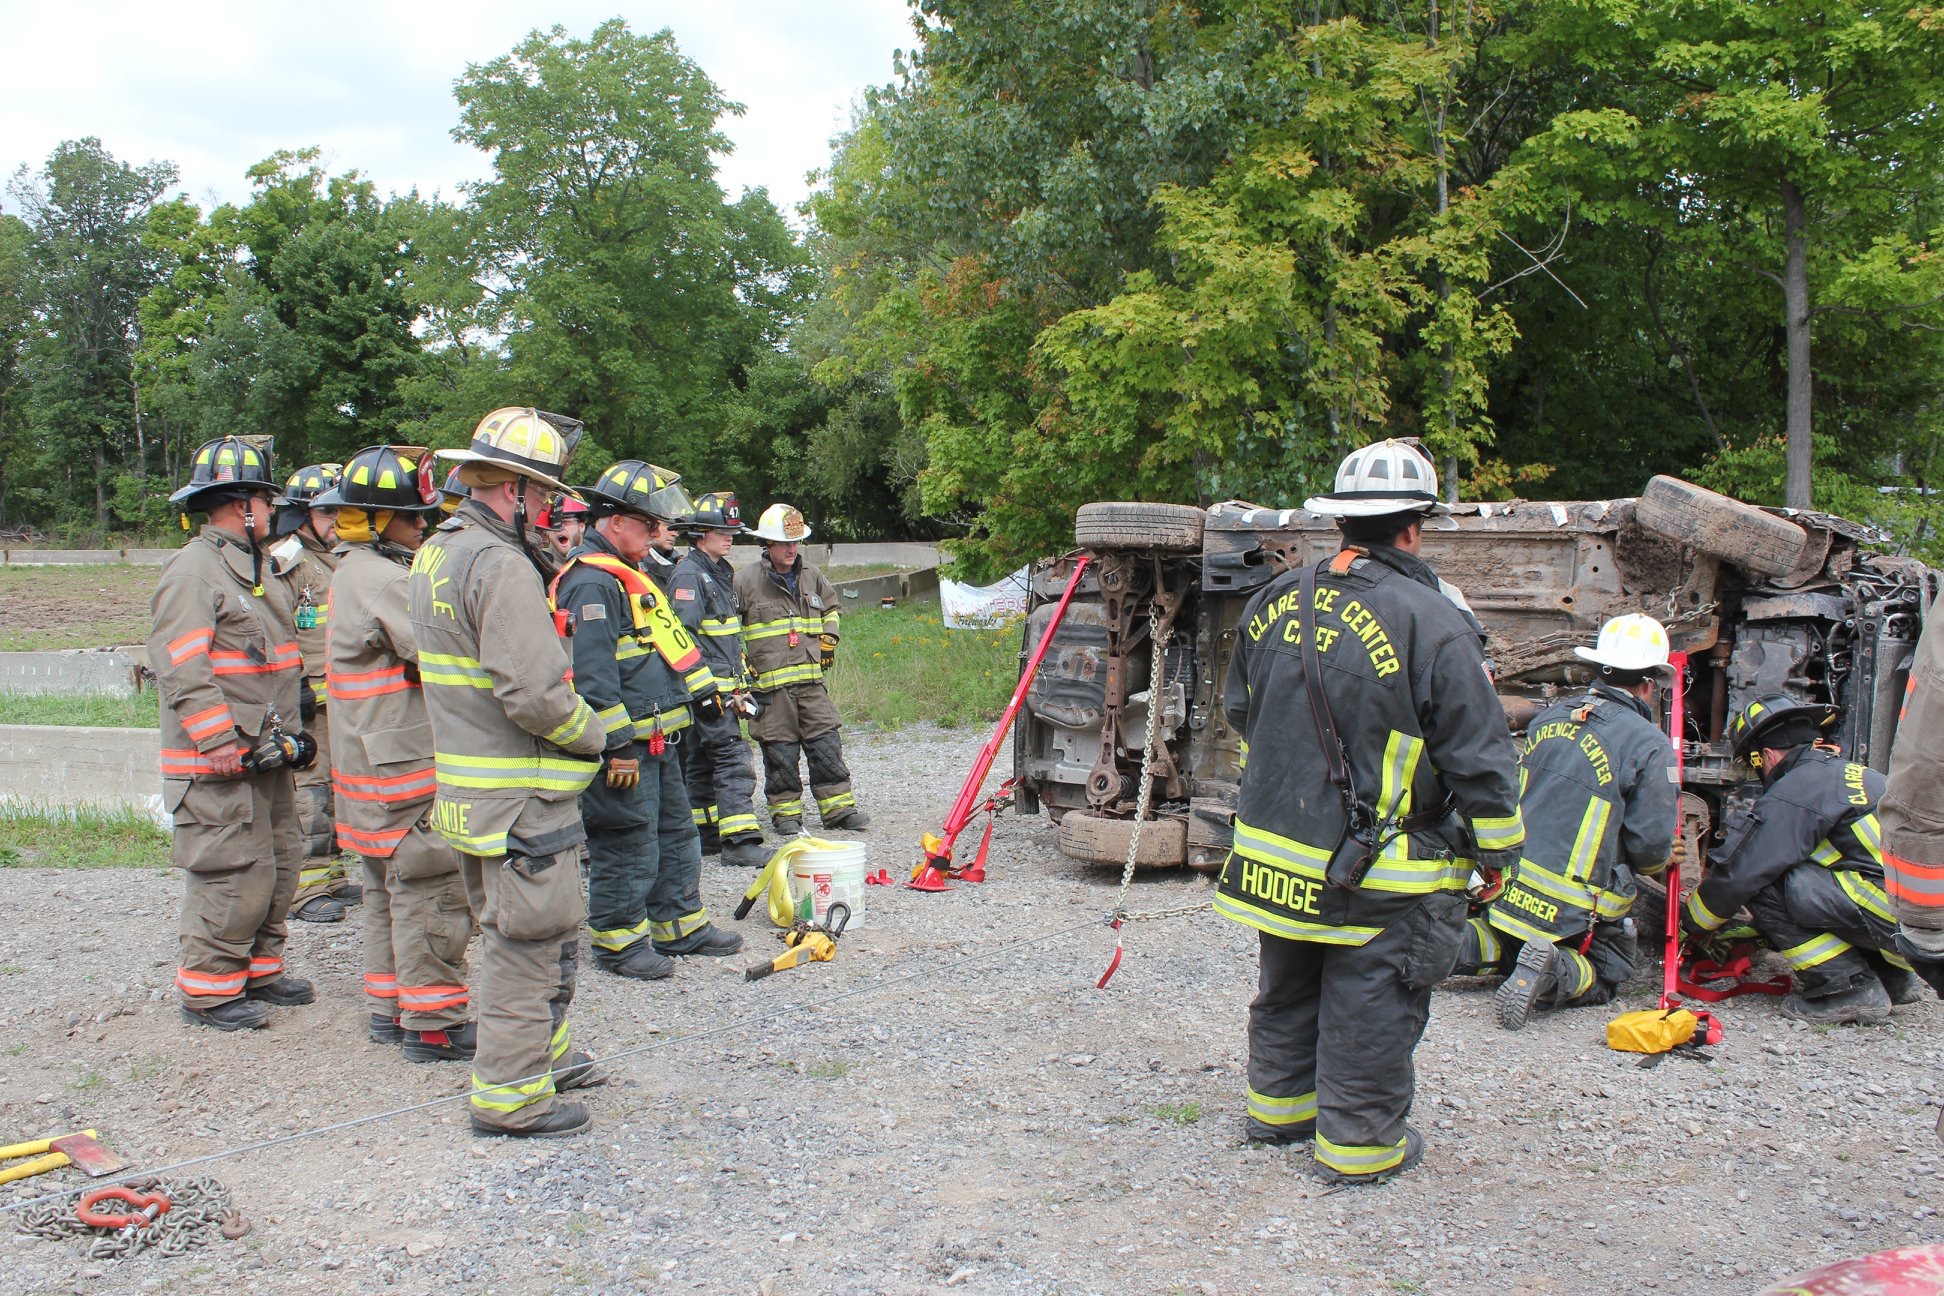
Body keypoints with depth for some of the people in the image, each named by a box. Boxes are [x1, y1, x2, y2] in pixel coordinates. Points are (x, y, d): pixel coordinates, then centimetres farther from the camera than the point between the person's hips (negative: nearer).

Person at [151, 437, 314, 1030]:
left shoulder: (250, 567, 19)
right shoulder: (192, 569, -13)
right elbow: (180, 666, -21)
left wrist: (286, 732, 20)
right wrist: (218, 740, -24)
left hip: (264, 754, 10)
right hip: (219, 765, -10)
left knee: (279, 862, 15)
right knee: (234, 874, -7)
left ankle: (260, 969, 28)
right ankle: (208, 988, 6)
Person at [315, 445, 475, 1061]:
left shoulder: (352, 572, 15)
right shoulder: (383, 578, -18)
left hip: (371, 761, 11)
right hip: (406, 764, -11)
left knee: (388, 888, 18)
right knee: (432, 892, -4)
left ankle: (389, 1008, 27)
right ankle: (433, 1025, 2)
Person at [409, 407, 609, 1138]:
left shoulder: (435, 553, 12)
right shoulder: (502, 566, -20)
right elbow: (536, 692, -26)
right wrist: (594, 736, -10)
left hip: (466, 782, 10)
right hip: (519, 794, -10)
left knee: (508, 929, 22)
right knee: (532, 939, 1)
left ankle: (544, 1054, 37)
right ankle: (511, 1095, 10)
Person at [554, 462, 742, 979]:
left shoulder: (631, 574, 16)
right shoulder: (591, 582, -18)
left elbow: (669, 637, 25)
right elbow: (592, 672, -24)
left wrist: (700, 687, 22)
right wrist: (617, 745, -24)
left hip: (657, 741, 11)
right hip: (624, 748, -11)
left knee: (675, 835, 18)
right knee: (627, 846, -1)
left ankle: (680, 927, 29)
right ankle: (618, 941, 12)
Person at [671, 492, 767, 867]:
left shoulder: (721, 572, 19)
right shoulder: (689, 575, -12)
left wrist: (740, 682, 22)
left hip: (723, 685, 9)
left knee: (702, 763, 14)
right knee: (733, 759, -13)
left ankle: (706, 836, 20)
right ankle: (740, 842, -15)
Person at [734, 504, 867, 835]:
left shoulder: (811, 576, 11)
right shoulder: (746, 580, -5)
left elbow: (830, 607, 30)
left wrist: (828, 640, 17)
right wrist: (742, 662, -4)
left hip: (812, 679, 4)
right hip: (770, 682, -4)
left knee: (827, 744, 4)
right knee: (780, 752, 1)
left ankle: (838, 807, 12)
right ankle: (786, 812, 13)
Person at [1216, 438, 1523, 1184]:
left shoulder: (1274, 602, 3)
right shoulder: (1429, 623, -17)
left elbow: (1241, 714, 17)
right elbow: (1479, 753, -13)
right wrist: (1497, 851, 1)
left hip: (1275, 852, 7)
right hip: (1380, 875, -6)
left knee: (1288, 988, 23)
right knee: (1369, 1008, 8)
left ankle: (1279, 1105, 39)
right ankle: (1359, 1143, 20)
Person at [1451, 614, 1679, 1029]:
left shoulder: (1549, 716, 4)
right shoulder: (1650, 746, -13)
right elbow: (1650, 845, -12)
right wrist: (1662, 859, 12)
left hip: (1512, 888, 5)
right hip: (1577, 910, -5)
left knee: (1510, 946, 29)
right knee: (1606, 976, 17)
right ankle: (1554, 971, -15)